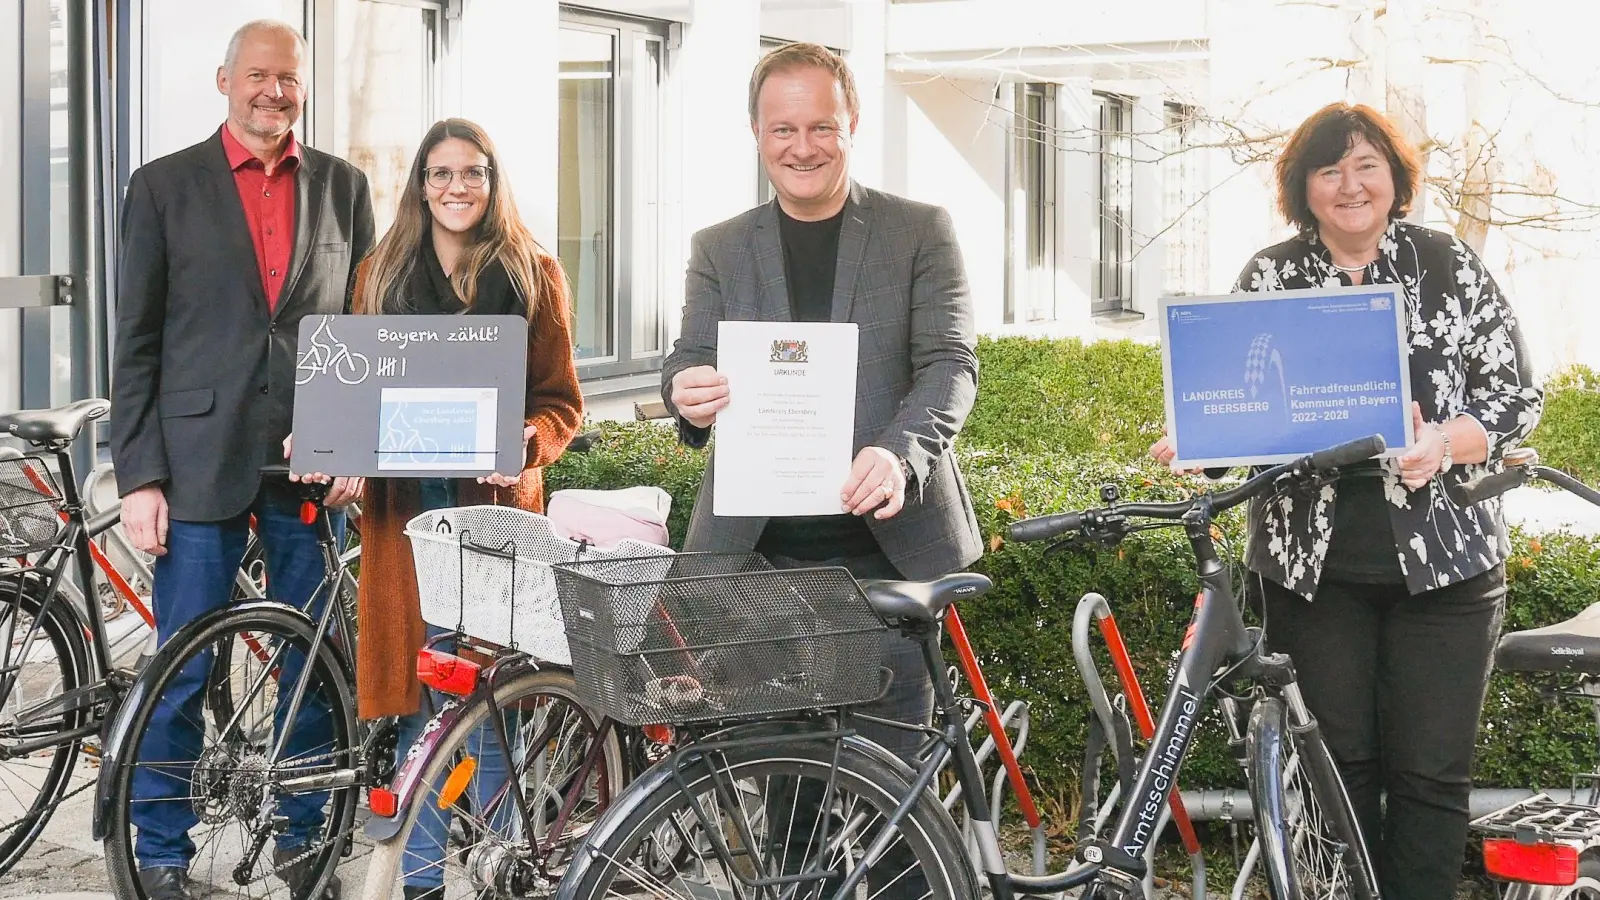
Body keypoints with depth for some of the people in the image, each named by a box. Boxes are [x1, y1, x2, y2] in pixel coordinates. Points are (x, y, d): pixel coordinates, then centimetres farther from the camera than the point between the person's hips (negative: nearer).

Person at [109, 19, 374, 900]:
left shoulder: (343, 187, 9)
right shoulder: (164, 186, 3)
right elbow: (136, 343, 1)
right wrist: (139, 475, -5)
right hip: (202, 459, -2)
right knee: (181, 671, 2)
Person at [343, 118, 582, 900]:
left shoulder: (534, 274, 7)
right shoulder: (381, 274, 12)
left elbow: (562, 401, 5)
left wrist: (529, 441, -15)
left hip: (496, 500, -1)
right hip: (406, 503, 2)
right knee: (419, 689, 2)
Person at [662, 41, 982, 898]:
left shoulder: (921, 232, 4)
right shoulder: (719, 249, 11)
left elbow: (951, 362, -5)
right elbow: (690, 366, 3)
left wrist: (899, 454, -26)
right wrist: (690, 396, -24)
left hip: (885, 539, -2)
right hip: (760, 546, 2)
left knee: (891, 760, 0)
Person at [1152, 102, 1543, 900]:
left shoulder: (1449, 265, 3)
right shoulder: (1268, 277, 7)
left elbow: (1516, 392, 2)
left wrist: (1448, 443, -17)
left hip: (1442, 557, -1)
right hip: (1313, 560, 1)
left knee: (1431, 773, 0)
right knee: (1337, 765, 7)